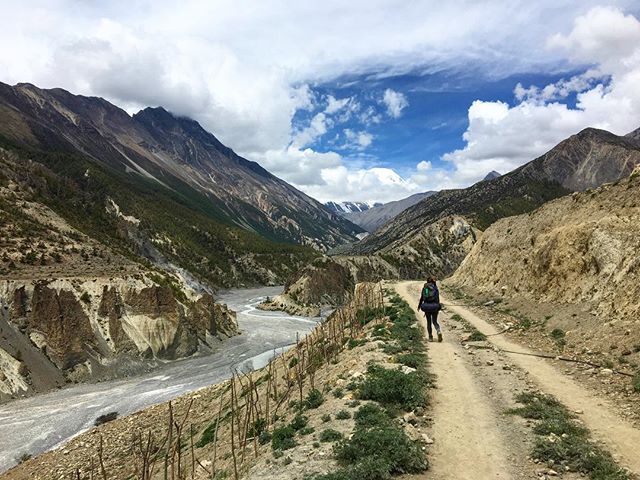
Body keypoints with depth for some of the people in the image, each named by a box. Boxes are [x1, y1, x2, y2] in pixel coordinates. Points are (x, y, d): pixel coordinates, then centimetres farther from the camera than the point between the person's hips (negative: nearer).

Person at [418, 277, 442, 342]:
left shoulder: (424, 288, 5)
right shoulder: (435, 288, 1)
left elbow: (421, 298, 8)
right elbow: (438, 298, -4)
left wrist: (419, 306, 20)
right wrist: (438, 307, 3)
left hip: (426, 306, 1)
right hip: (434, 306, -1)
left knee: (429, 322, 14)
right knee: (434, 321, 11)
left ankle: (430, 337, 13)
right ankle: (439, 332, -16)